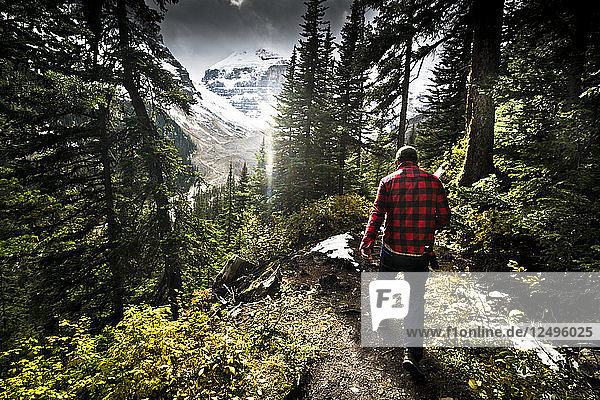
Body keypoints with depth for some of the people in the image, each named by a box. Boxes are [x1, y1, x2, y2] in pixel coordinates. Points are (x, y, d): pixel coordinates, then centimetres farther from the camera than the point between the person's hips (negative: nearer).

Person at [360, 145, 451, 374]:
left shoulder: (388, 181, -2)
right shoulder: (433, 181, 2)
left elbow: (377, 213, -14)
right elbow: (444, 218, 3)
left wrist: (367, 240, -19)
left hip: (392, 249, 0)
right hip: (420, 253, 1)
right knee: (416, 298, 13)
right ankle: (412, 351, 7)